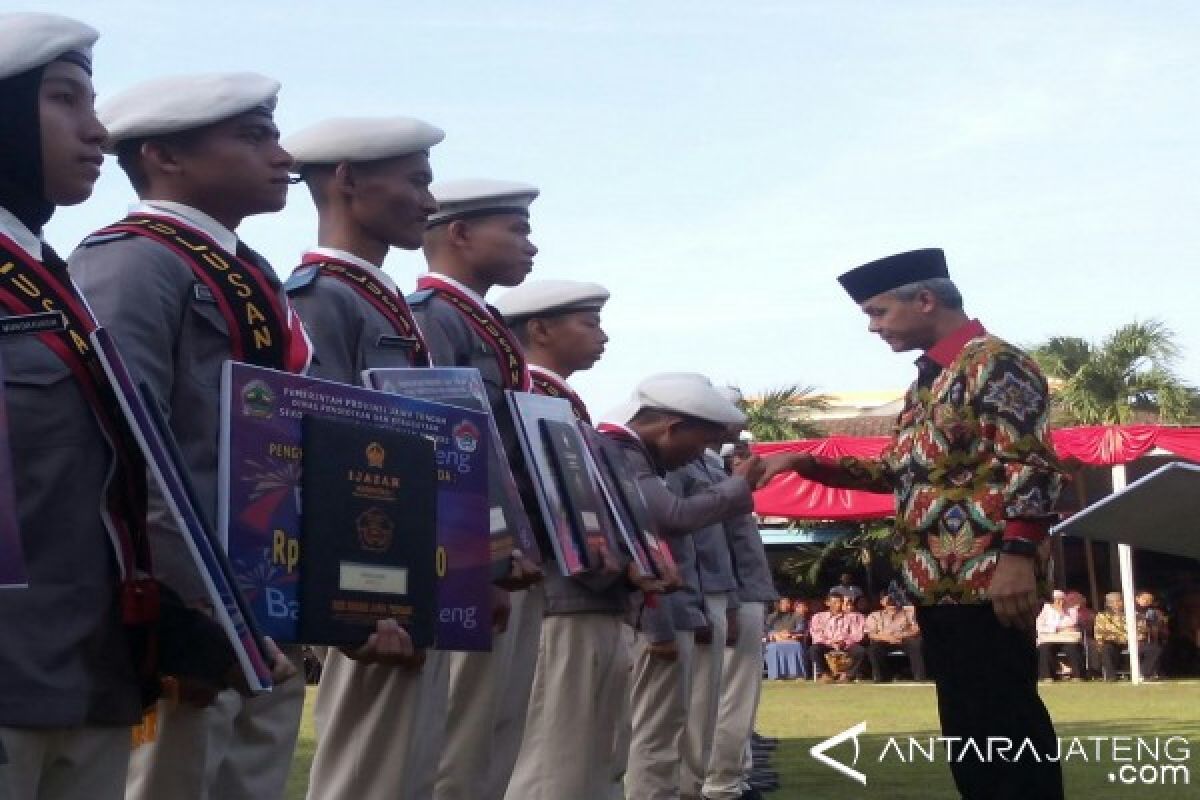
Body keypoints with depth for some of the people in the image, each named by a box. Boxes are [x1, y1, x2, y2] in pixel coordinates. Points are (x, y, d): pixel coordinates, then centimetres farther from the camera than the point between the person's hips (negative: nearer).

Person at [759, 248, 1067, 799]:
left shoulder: (994, 362, -8)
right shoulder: (930, 378, 21)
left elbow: (1031, 465, -17)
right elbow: (898, 470, 24)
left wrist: (1019, 555, -26)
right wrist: (805, 464, 16)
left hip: (987, 579, -10)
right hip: (938, 583, 10)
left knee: (1005, 721, -9)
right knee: (966, 727, 10)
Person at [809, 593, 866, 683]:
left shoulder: (853, 617, 12)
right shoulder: (818, 617, 13)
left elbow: (857, 635, -1)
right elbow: (817, 636, 0)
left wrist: (844, 642, -21)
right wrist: (830, 642, -20)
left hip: (846, 647, 0)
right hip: (827, 647, 0)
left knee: (860, 650, -31)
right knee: (815, 648, -32)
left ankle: (848, 674, -21)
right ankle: (824, 674, -23)